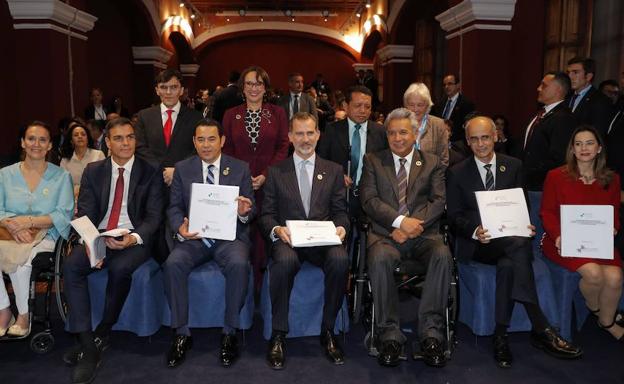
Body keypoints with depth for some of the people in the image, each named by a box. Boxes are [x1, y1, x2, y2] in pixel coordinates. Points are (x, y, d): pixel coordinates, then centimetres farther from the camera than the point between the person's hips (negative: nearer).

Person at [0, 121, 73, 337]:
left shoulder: (61, 176, 8)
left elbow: (64, 215, -2)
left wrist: (29, 221, -15)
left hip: (44, 237, -2)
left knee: (20, 260, -33)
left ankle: (23, 315, -11)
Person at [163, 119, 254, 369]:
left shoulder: (240, 169, 6)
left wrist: (245, 213, -19)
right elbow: (174, 207, 8)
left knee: (239, 264, -33)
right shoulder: (182, 169, 10)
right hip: (194, 237, 2)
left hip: (230, 236, -1)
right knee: (173, 264, -28)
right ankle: (181, 333, -12)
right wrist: (180, 227, -14)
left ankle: (230, 333, -14)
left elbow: (251, 210, 6)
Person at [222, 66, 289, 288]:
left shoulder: (277, 113, 9)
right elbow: (227, 150, 9)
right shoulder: (231, 115, 12)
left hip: (269, 182, -1)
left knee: (265, 233, -4)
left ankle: (262, 285, 7)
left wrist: (266, 175, -9)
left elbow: (283, 148, 3)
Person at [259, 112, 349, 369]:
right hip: (288, 239, -1)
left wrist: (340, 227, -10)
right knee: (284, 260, -36)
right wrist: (276, 229, -13)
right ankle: (278, 334, -19)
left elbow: (340, 211, 12)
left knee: (340, 259, -33)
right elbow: (267, 214, 8)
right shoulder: (276, 172, 13)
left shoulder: (333, 170, 17)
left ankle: (328, 331, -13)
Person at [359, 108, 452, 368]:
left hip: (423, 234, 1)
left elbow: (439, 201, 3)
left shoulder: (432, 163, 17)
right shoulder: (373, 161, 14)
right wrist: (400, 221, -14)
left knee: (443, 255, -31)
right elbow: (369, 199, 0)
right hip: (385, 234, -1)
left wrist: (414, 224, -14)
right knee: (379, 259, -33)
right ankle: (390, 335, -21)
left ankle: (431, 333, -22)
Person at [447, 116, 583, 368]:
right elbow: (455, 216, 2)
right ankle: (542, 330, -34)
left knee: (508, 265, -36)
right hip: (475, 243, -3)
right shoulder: (457, 173, 6)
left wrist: (525, 225, -10)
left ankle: (501, 335, -25)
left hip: (511, 239, 3)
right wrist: (475, 232, -19)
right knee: (518, 245, -35)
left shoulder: (513, 166, 13)